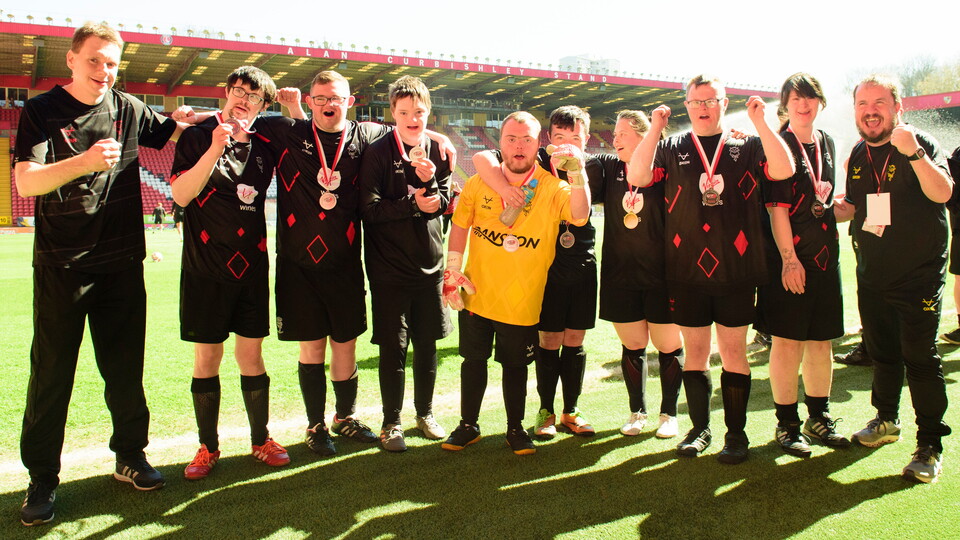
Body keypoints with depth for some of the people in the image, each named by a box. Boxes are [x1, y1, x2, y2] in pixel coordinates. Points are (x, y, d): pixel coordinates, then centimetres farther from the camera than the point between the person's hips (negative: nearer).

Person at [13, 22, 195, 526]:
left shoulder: (129, 110, 7)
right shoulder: (41, 111, -2)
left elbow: (178, 131, 22)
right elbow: (26, 182, -14)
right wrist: (85, 161, -30)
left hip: (122, 262, 3)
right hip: (60, 265, -3)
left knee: (125, 366, 10)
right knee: (51, 373, 3)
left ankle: (130, 456, 25)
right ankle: (43, 479, 15)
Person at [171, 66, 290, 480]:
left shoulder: (264, 146, 9)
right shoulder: (198, 137, 0)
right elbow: (180, 194, -10)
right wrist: (215, 149, -19)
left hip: (251, 266, 2)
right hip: (206, 268, -2)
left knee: (251, 355, 8)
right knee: (206, 358, 4)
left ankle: (261, 440, 21)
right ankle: (208, 447, 19)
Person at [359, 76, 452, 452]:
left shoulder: (439, 152, 6)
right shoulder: (378, 153, -5)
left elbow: (445, 205, 2)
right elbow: (369, 208, -13)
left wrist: (430, 180, -16)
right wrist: (412, 205, -19)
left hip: (429, 264, 4)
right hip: (389, 267, -4)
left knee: (427, 344, 12)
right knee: (393, 347, 1)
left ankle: (425, 413, 30)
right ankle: (391, 423, 17)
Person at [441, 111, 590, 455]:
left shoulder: (552, 187, -7)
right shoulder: (479, 182, 0)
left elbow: (579, 215, -25)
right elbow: (460, 226, 9)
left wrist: (577, 173, -39)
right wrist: (452, 271, 1)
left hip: (522, 301, -2)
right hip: (477, 295, 2)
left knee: (515, 365, 11)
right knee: (473, 360, 13)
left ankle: (515, 429, 30)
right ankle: (468, 426, 30)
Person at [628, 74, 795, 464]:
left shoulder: (746, 146, 7)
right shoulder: (672, 148, 8)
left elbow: (784, 170, -10)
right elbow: (636, 177, -7)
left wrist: (760, 122, -13)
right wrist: (655, 129, -11)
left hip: (736, 270, -1)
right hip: (686, 271, 1)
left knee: (733, 351, 4)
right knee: (695, 351, 9)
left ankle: (736, 433, 17)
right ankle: (700, 428, 24)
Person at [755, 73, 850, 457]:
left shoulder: (827, 144, 14)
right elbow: (777, 207, -14)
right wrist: (789, 259, -18)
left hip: (825, 253, 7)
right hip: (789, 257, -7)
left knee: (821, 340, 12)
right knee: (787, 341, 0)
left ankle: (819, 418, 25)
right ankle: (787, 424, 11)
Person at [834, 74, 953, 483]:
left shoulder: (920, 143, -8)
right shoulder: (858, 154, 9)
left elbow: (942, 193, -24)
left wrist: (914, 153, -36)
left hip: (919, 274, -6)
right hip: (872, 276, 6)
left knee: (920, 357, -6)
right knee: (881, 353, 16)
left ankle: (930, 445, 4)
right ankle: (887, 421, 34)